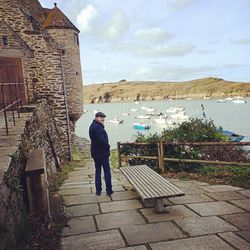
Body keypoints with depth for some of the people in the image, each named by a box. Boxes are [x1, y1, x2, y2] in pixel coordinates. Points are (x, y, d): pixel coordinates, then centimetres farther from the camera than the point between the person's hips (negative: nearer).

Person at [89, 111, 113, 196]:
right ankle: (109, 190, 10)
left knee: (98, 171, 14)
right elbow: (101, 140, -28)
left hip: (96, 153, 9)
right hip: (102, 153, -9)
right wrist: (107, 146, -10)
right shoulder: (98, 127, -22)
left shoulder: (93, 126, 12)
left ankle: (98, 190, 19)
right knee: (107, 171, 3)